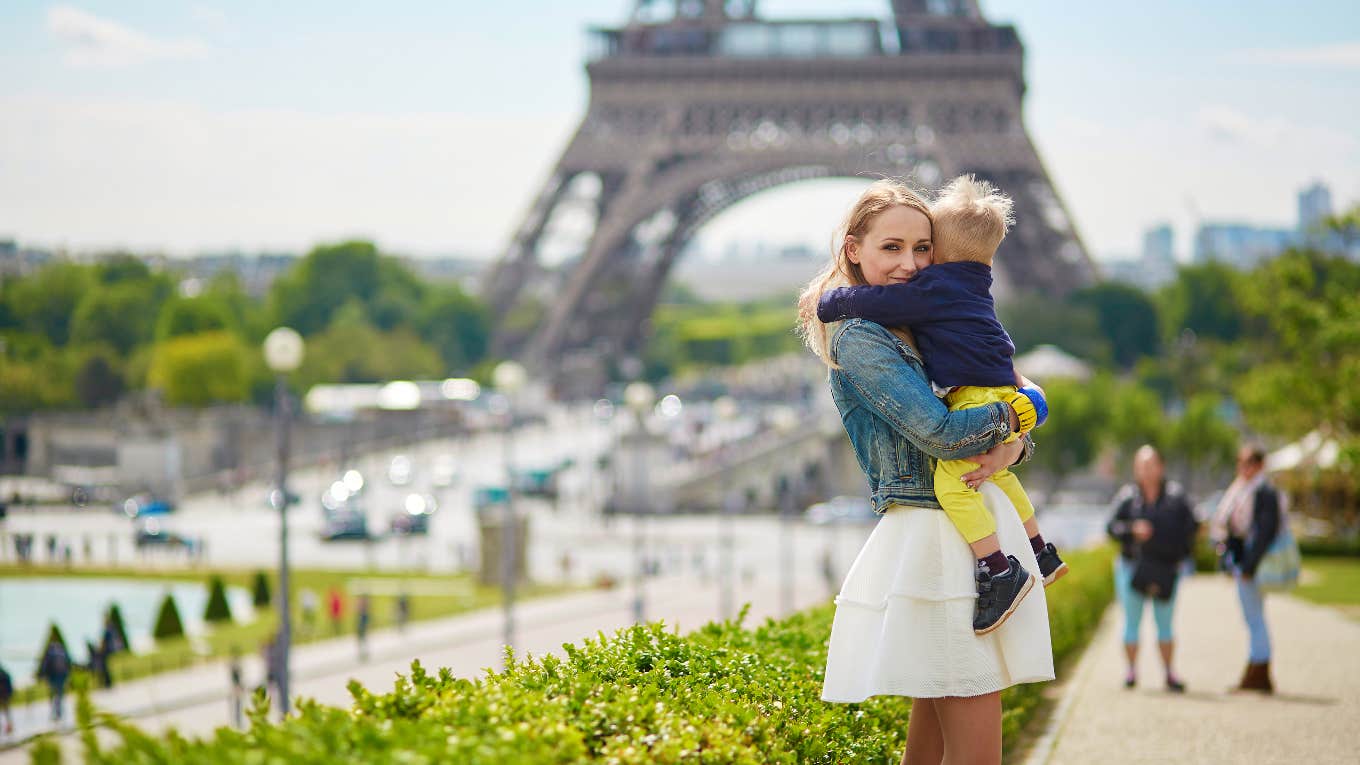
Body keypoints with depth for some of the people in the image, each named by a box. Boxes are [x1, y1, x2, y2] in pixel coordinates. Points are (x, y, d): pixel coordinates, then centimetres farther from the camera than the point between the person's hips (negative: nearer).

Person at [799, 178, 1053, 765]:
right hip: (936, 539, -9)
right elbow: (939, 431, -19)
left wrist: (1009, 448, -9)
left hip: (975, 534, 9)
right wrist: (1011, 416, -3)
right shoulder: (860, 339, -10)